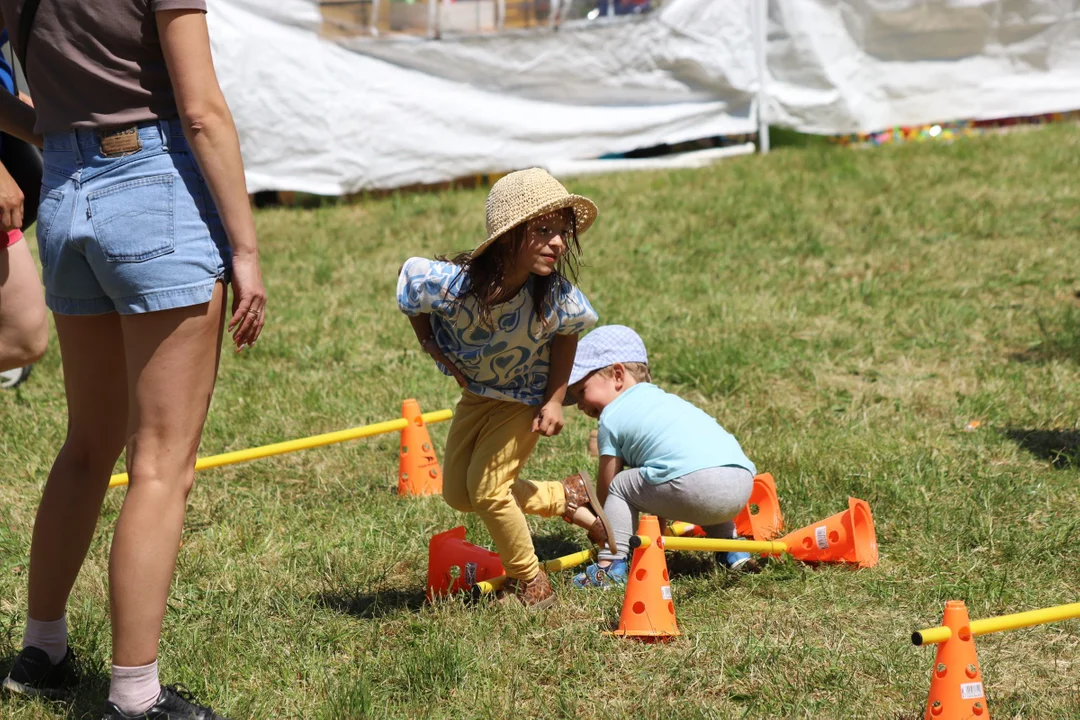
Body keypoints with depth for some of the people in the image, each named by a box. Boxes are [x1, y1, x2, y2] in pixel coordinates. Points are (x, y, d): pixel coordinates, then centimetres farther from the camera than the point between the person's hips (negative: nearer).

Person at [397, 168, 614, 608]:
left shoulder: (554, 296, -34)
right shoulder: (451, 284, -37)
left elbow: (569, 331, -11)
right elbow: (409, 276, -14)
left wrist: (555, 400, -13)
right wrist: (432, 346, -13)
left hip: (526, 399, -4)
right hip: (475, 392, 4)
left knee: (487, 489, -9)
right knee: (457, 494, 12)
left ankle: (530, 584, 14)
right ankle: (567, 498, 29)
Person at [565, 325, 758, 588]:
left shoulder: (611, 418, 13)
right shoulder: (665, 398, 35)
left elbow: (605, 489, 19)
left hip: (695, 483, -7)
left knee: (621, 486, 13)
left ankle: (611, 566, 4)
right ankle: (732, 549, 33)